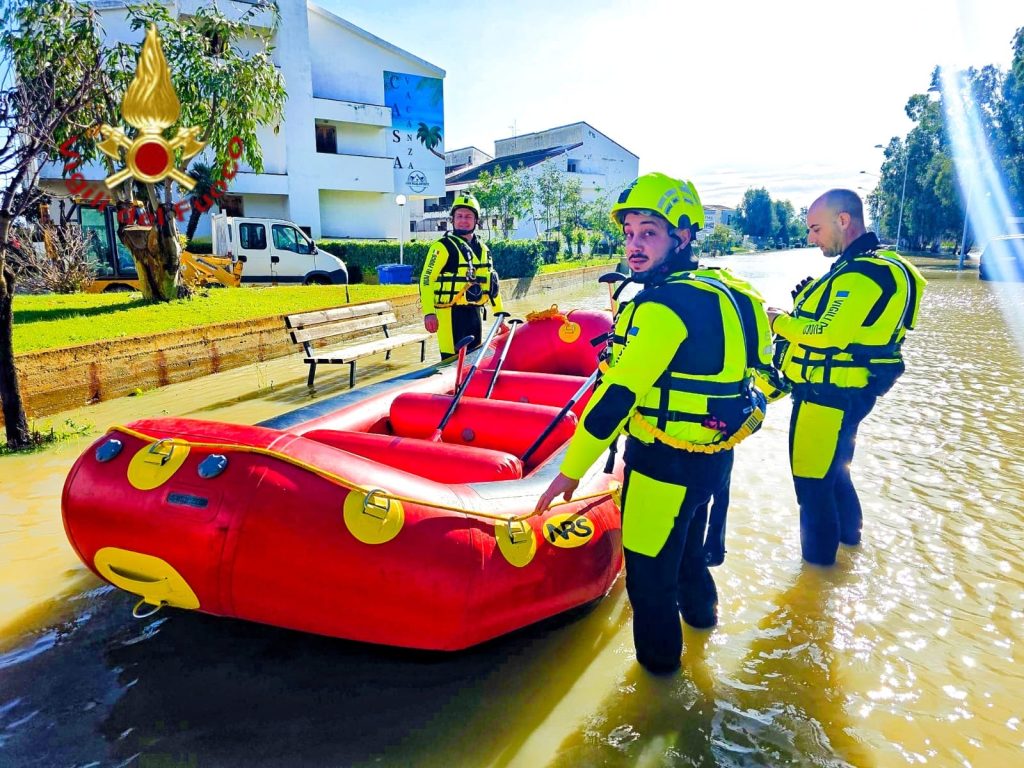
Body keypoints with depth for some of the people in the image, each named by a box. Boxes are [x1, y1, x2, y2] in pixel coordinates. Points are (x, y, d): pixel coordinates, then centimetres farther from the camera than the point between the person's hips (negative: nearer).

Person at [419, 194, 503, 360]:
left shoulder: (483, 249, 16)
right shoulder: (443, 246, -5)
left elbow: (492, 283, 23)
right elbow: (426, 280, -11)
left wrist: (500, 314, 19)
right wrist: (428, 312, -22)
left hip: (475, 313, 7)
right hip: (450, 313, -7)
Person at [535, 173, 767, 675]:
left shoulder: (664, 307, -24)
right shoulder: (711, 290, 5)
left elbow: (617, 396, -26)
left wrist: (571, 470, -21)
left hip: (668, 463, -10)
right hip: (710, 452, 10)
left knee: (649, 567, 10)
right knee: (686, 538, 32)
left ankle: (658, 655, 30)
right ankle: (700, 608, 56)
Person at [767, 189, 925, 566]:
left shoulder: (864, 274, -22)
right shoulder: (857, 266, 13)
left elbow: (828, 336, -29)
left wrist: (779, 321, -15)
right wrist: (791, 320, -1)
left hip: (828, 396, -11)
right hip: (836, 393, 11)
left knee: (813, 479, 1)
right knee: (833, 466, 27)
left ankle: (819, 555, 16)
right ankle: (847, 530, 46)